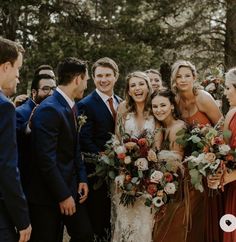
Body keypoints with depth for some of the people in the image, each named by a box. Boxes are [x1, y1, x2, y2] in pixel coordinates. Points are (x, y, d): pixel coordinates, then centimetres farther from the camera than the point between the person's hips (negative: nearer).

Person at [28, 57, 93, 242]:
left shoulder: (71, 107, 8)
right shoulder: (49, 109, -21)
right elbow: (46, 159, -23)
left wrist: (82, 178, 7)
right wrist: (63, 195, -19)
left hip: (70, 187, 8)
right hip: (48, 194, -8)